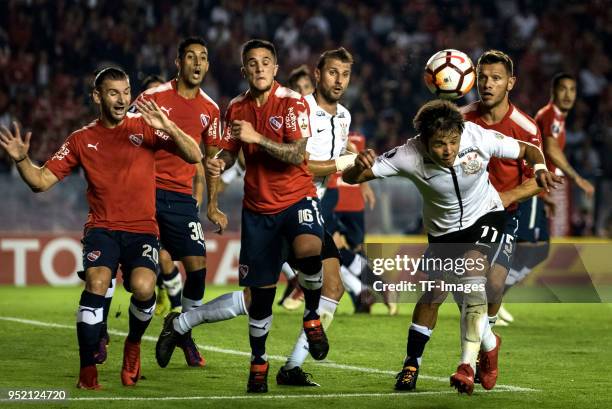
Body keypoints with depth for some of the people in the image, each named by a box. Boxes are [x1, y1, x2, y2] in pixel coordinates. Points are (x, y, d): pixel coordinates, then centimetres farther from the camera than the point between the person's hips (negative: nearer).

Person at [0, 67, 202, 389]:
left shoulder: (144, 128, 3)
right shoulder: (81, 140, 7)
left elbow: (194, 156, -7)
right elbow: (41, 182, 7)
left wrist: (168, 127, -24)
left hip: (142, 230, 0)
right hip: (102, 228, 1)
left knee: (143, 287, -26)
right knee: (96, 283, -28)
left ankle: (133, 344, 8)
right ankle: (87, 370, -16)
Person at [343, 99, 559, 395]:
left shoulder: (479, 138, -27)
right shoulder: (408, 156, -28)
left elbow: (527, 150, -10)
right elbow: (351, 178, -24)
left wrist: (540, 168, -32)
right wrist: (360, 167, -48)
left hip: (485, 216, -2)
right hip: (442, 230, 2)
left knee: (473, 277, -26)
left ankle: (468, 366, -26)